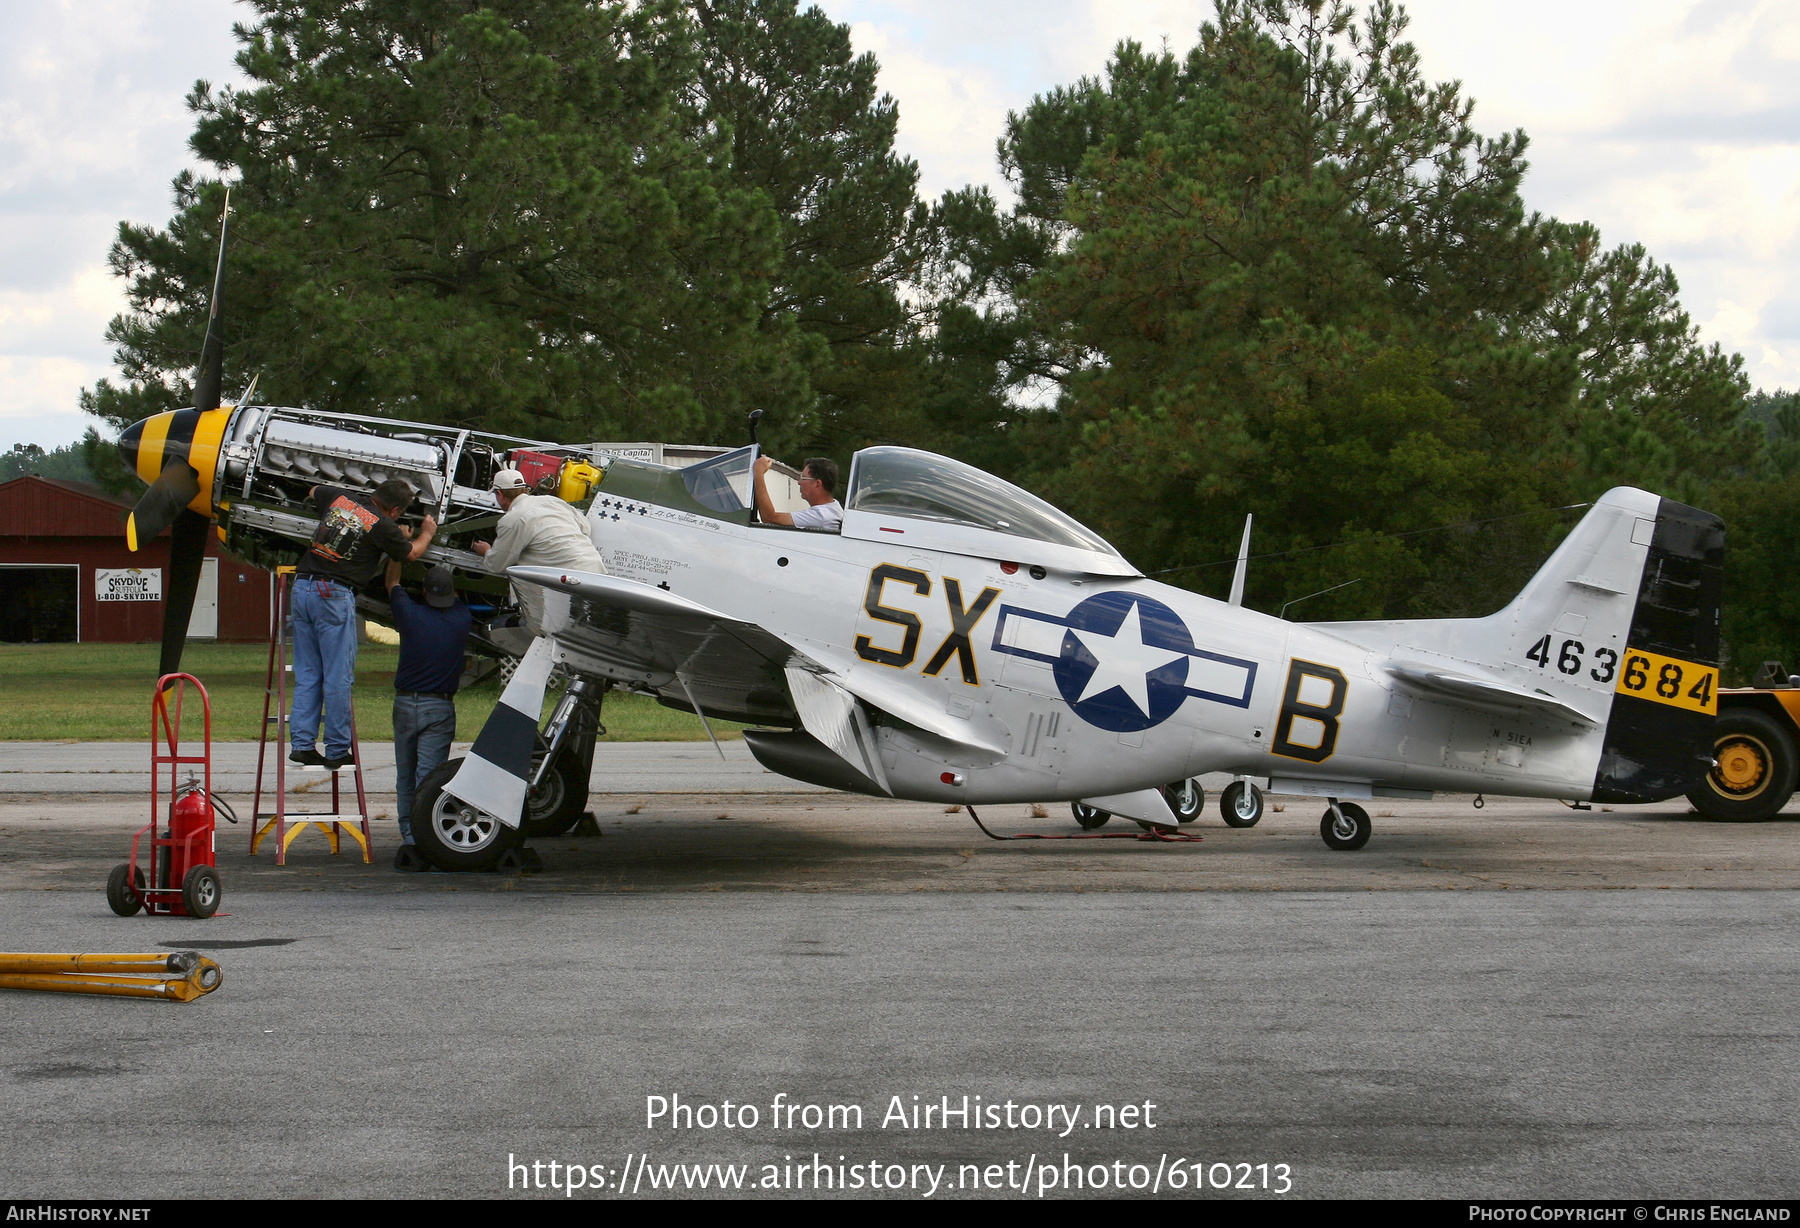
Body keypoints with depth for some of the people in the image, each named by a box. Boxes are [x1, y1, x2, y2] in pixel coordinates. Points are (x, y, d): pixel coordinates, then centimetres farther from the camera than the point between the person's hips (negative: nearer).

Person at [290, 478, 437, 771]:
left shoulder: (340, 497, 12)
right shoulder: (383, 526, -5)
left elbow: (313, 492, 35)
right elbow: (410, 554, 13)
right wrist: (426, 533, 33)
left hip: (302, 585, 7)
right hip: (334, 594, -7)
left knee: (306, 673, 12)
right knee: (338, 676, 1)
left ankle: (301, 743, 8)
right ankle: (337, 751, 4)